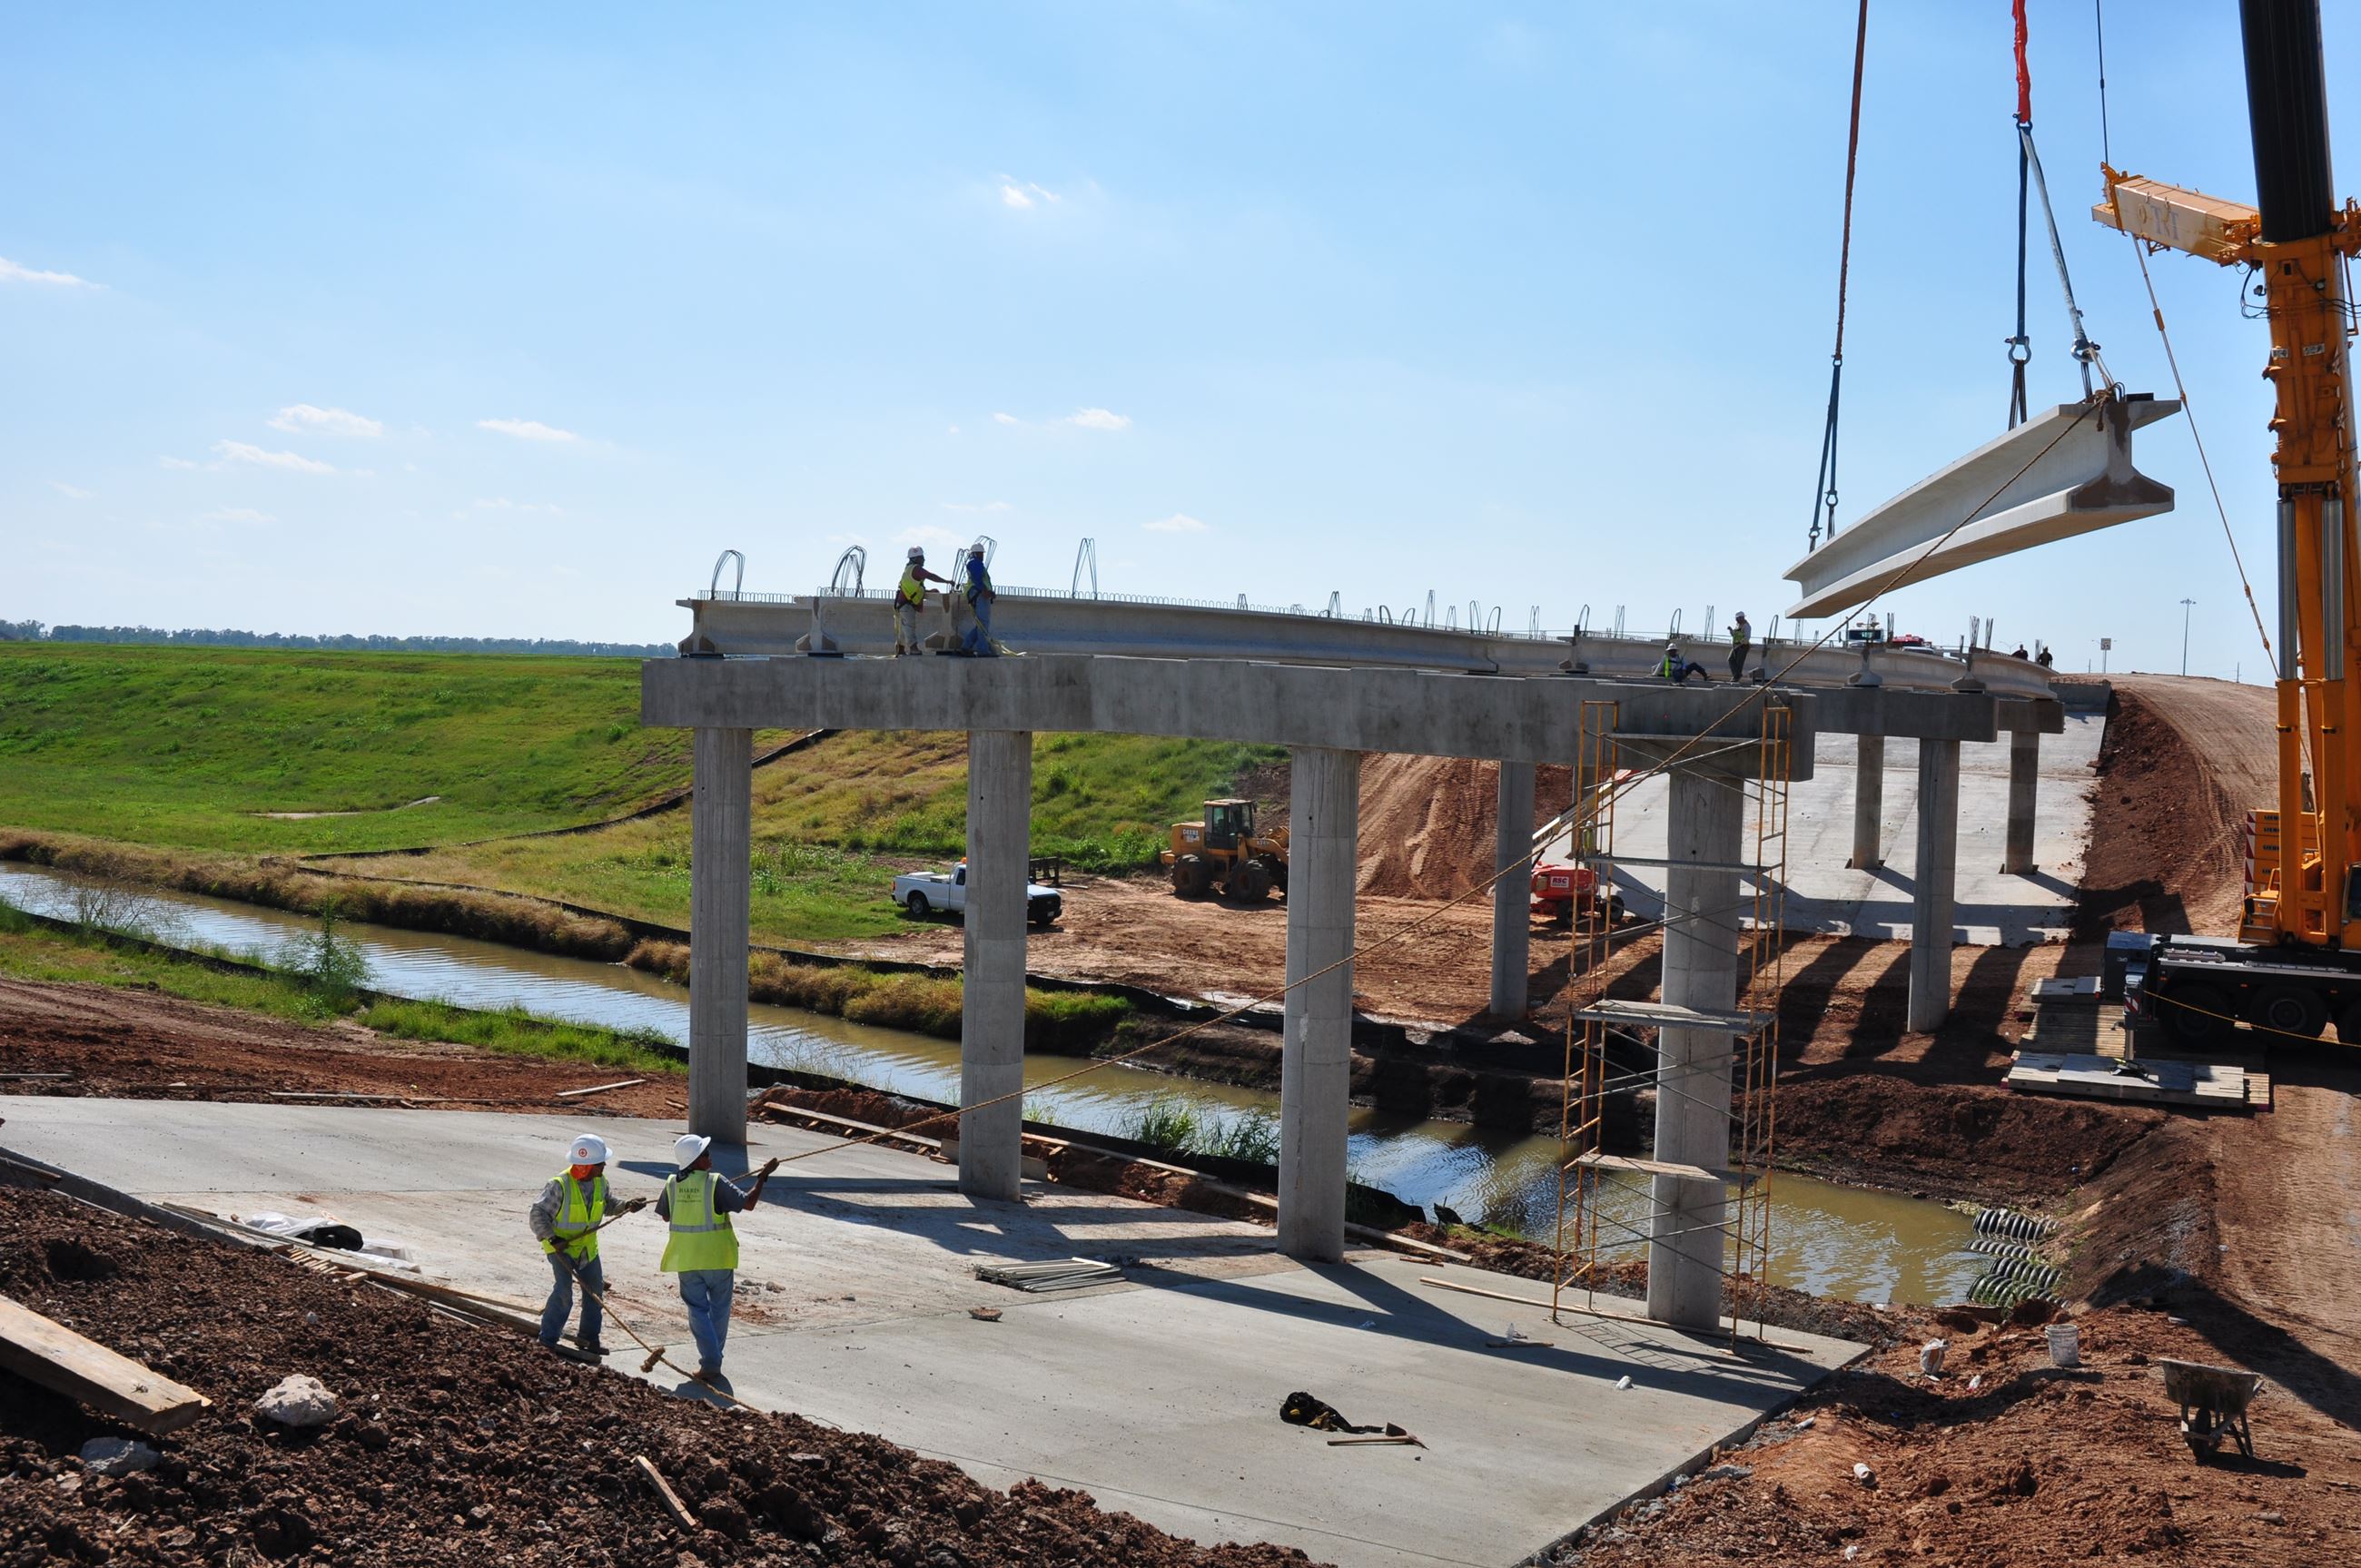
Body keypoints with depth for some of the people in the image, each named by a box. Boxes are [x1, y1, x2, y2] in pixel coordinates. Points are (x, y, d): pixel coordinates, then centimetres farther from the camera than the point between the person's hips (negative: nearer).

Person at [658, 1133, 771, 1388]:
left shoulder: (673, 1184, -4)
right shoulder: (715, 1183, -16)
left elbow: (665, 1215, 10)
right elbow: (747, 1203, -14)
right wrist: (761, 1181, -1)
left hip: (686, 1259, 2)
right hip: (717, 1257, -2)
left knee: (698, 1310, 7)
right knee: (719, 1308, 15)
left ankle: (710, 1363, -2)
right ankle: (713, 1363, 22)